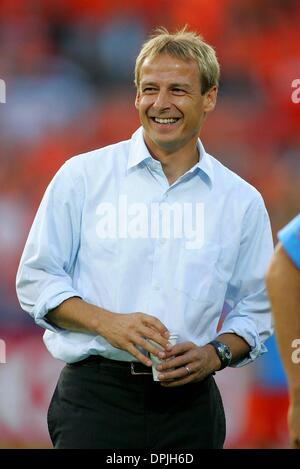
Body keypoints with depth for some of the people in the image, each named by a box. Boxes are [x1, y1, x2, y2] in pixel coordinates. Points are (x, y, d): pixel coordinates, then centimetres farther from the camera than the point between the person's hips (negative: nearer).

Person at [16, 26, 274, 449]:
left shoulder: (241, 201, 9)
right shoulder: (83, 176, 4)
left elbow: (257, 308, 14)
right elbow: (35, 279, 4)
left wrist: (215, 354, -6)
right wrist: (107, 323, -12)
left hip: (189, 402, 2)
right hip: (95, 394, -2)